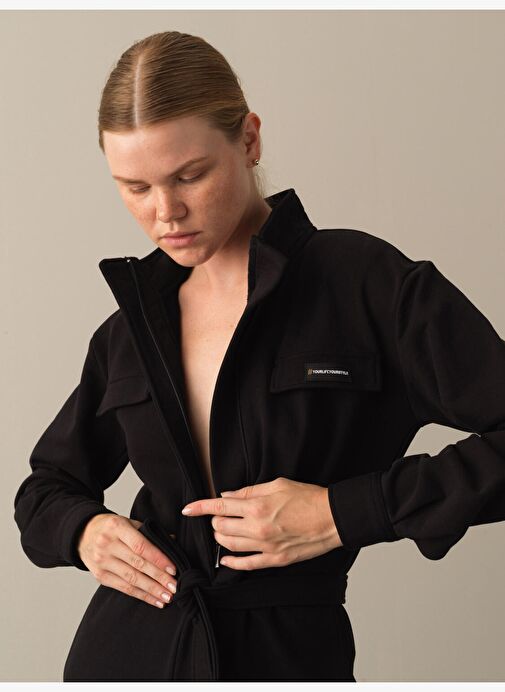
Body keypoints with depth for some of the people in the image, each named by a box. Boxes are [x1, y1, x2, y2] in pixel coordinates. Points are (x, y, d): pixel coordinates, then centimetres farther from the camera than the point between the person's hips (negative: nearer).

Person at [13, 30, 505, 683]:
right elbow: (45, 488, 18)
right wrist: (83, 530, -5)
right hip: (124, 651, 4)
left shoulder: (363, 281, -9)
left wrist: (347, 513, -18)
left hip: (291, 654, -4)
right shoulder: (130, 329, 5)